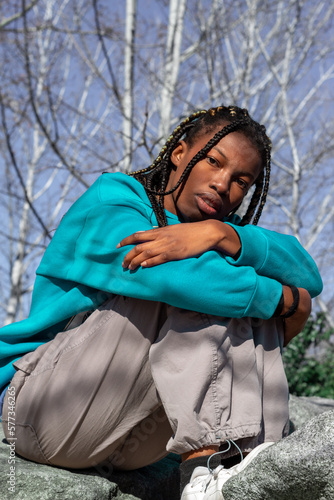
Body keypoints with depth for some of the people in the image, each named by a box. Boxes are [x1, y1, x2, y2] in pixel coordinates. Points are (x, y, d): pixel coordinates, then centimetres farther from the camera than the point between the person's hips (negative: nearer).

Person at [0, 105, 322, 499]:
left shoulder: (215, 227, 10)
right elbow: (174, 278, -31)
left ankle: (255, 455, -24)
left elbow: (306, 274, -11)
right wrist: (283, 298, -20)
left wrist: (221, 234, -29)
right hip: (43, 405, -6)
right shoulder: (108, 204, -8)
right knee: (197, 285, -22)